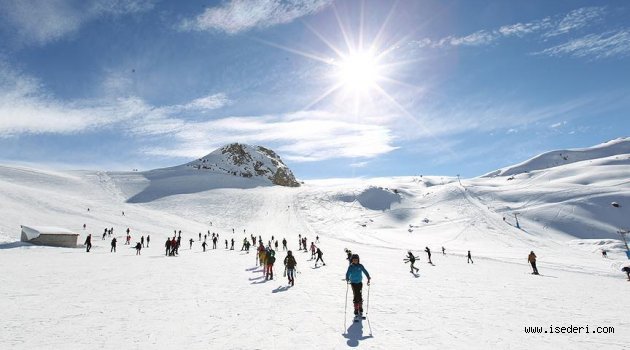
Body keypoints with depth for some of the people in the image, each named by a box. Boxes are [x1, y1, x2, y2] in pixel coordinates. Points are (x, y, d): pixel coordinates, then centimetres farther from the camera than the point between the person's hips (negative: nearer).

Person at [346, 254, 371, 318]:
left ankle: (360, 310, 14)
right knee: (355, 296, -4)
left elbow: (365, 272, -2)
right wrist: (347, 279, -34)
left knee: (360, 296, -1)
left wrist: (368, 278, -15)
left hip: (359, 283, 1)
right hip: (353, 283, -1)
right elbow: (348, 273, -16)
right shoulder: (351, 267, -5)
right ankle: (356, 310, 6)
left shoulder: (360, 266, 0)